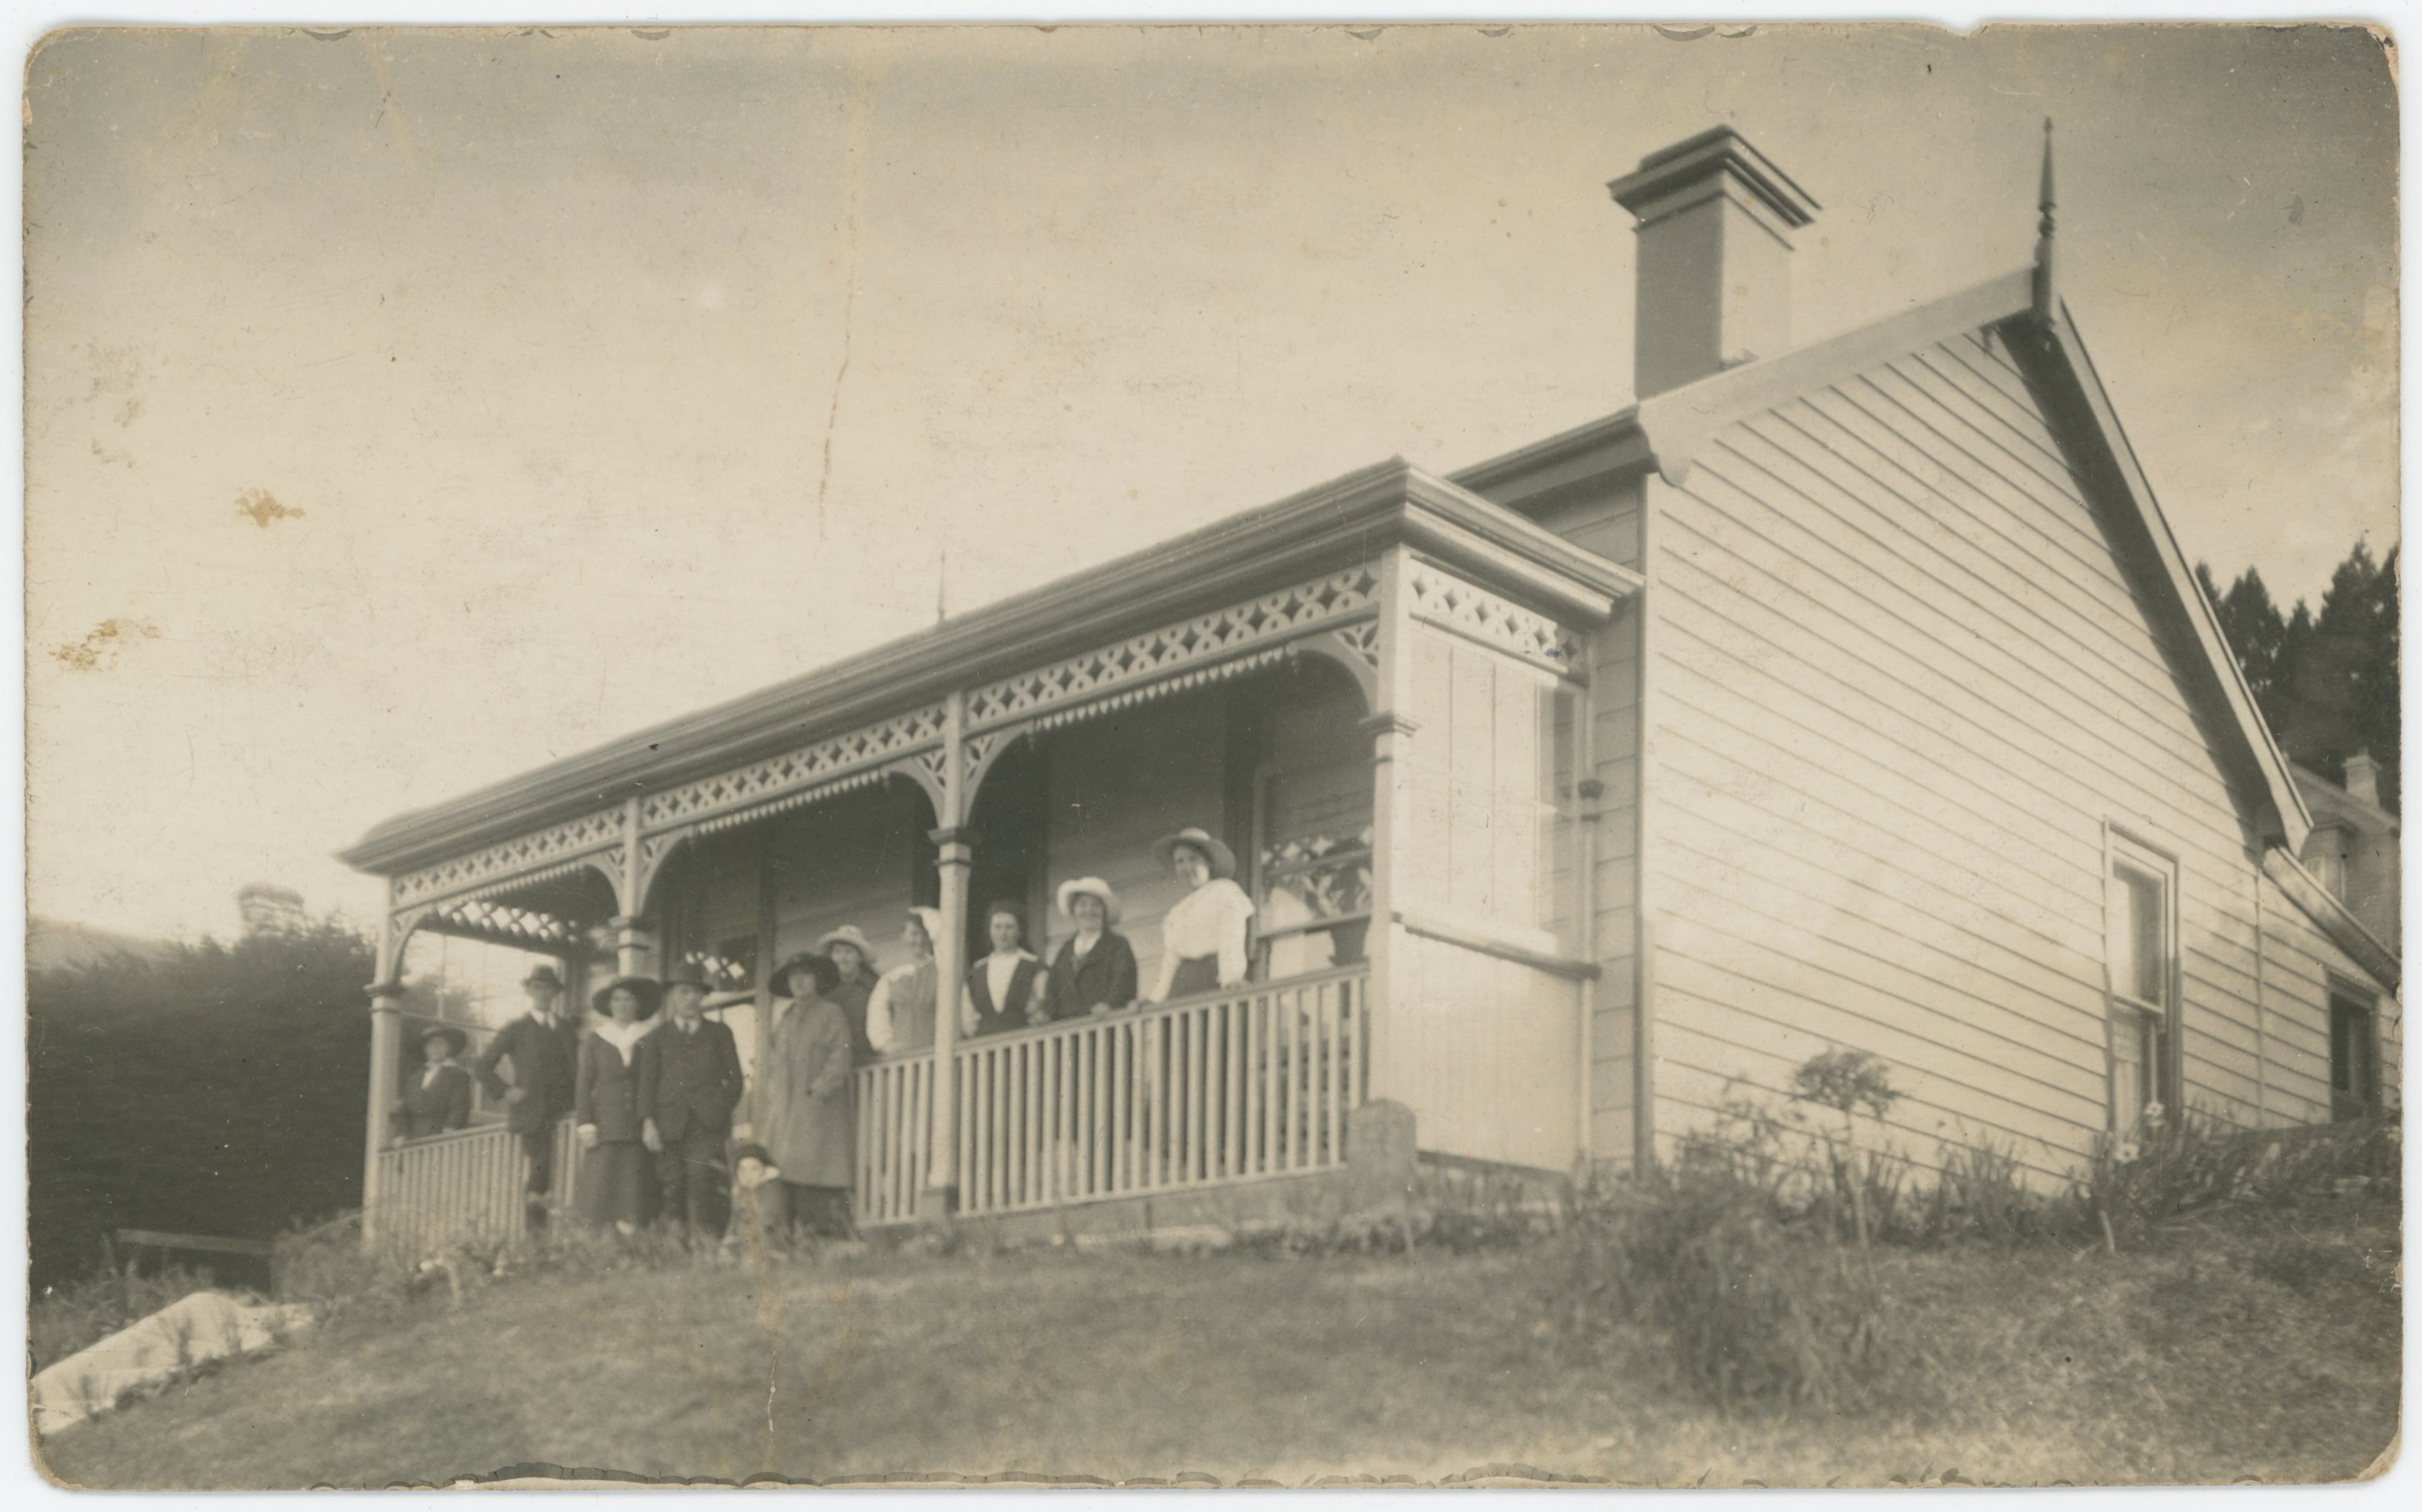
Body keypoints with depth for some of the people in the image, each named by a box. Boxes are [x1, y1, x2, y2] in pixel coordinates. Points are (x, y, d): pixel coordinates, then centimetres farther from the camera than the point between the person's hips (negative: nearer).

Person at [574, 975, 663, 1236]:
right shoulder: (595, 1039, 7)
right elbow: (583, 1084, 5)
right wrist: (585, 1125, -3)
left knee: (634, 1192, -4)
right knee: (600, 1191, -6)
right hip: (605, 1127, 0)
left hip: (638, 1127, 0)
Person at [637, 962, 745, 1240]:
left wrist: (721, 1110, 0)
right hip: (670, 1126, 1)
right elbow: (647, 1082, 10)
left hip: (708, 1126, -1)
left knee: (703, 1188, -16)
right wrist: (648, 1121, -2)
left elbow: (734, 1078, 14)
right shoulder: (657, 1038, 19)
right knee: (673, 1192, -5)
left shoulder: (719, 1034, 19)